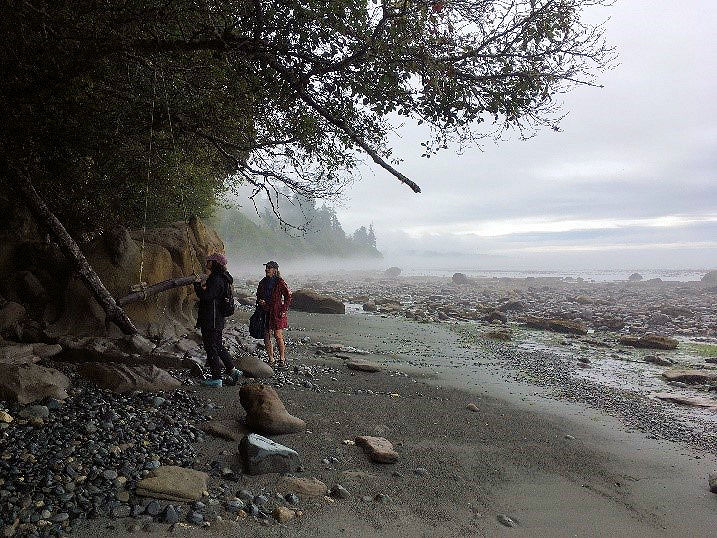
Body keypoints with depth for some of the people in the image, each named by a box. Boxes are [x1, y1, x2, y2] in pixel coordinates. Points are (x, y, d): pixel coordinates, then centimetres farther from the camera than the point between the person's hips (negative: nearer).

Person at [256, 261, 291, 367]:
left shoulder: (279, 282, -6)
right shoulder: (263, 282, 10)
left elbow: (288, 296, -2)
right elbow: (258, 295, 21)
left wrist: (284, 310, -7)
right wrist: (259, 301, -1)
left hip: (277, 312, -5)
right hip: (265, 312, 5)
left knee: (278, 336, -4)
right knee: (266, 336, 5)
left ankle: (282, 359, 8)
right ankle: (271, 359, 15)